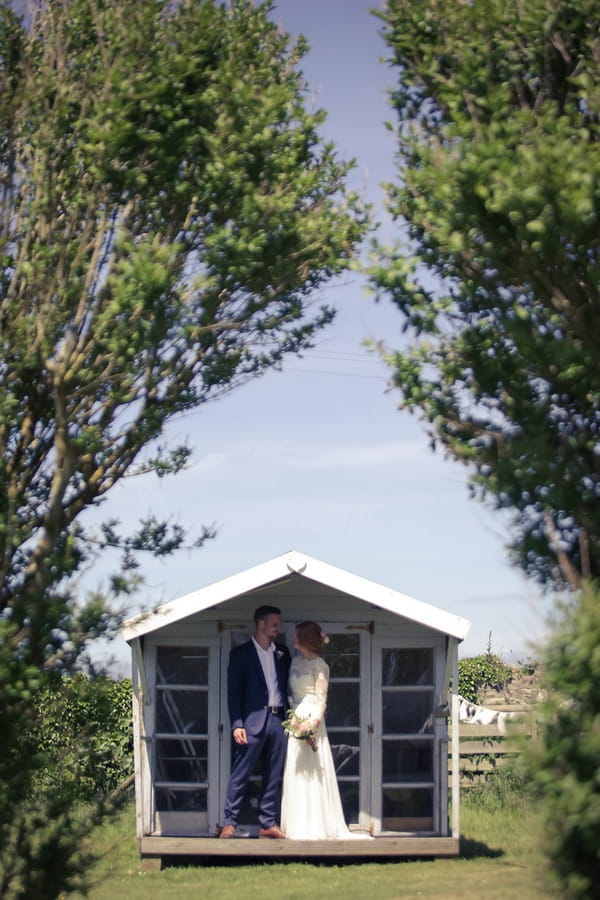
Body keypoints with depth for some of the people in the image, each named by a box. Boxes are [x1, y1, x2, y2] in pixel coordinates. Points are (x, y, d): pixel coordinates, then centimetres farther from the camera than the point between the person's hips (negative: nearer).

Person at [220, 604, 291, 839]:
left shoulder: (282, 654, 16)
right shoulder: (241, 653, 2)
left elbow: (290, 685, 16)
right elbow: (233, 692, -2)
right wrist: (237, 725, -11)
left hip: (278, 721, 5)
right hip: (253, 721, -5)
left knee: (274, 776, 7)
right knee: (240, 775, -6)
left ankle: (268, 824, 12)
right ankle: (229, 823, -3)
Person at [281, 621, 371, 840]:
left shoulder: (319, 665, -6)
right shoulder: (296, 661, 14)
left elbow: (321, 699, -10)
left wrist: (313, 724, -19)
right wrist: (290, 715, 7)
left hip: (311, 721, -7)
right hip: (295, 721, 7)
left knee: (313, 772, -6)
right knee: (295, 773, 6)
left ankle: (316, 826, -4)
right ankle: (299, 825, 9)